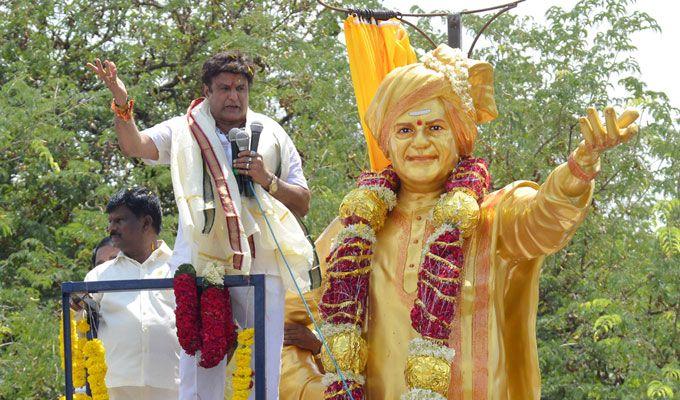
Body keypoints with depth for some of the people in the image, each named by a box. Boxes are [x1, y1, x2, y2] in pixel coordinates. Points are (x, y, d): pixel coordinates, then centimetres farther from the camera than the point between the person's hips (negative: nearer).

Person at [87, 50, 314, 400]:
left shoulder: (272, 136, 16)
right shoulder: (184, 131, 12)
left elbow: (303, 204, 17)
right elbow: (134, 145, -6)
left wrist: (268, 180, -2)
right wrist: (122, 105, -23)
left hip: (261, 266, 1)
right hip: (201, 264, -1)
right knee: (199, 372, -5)